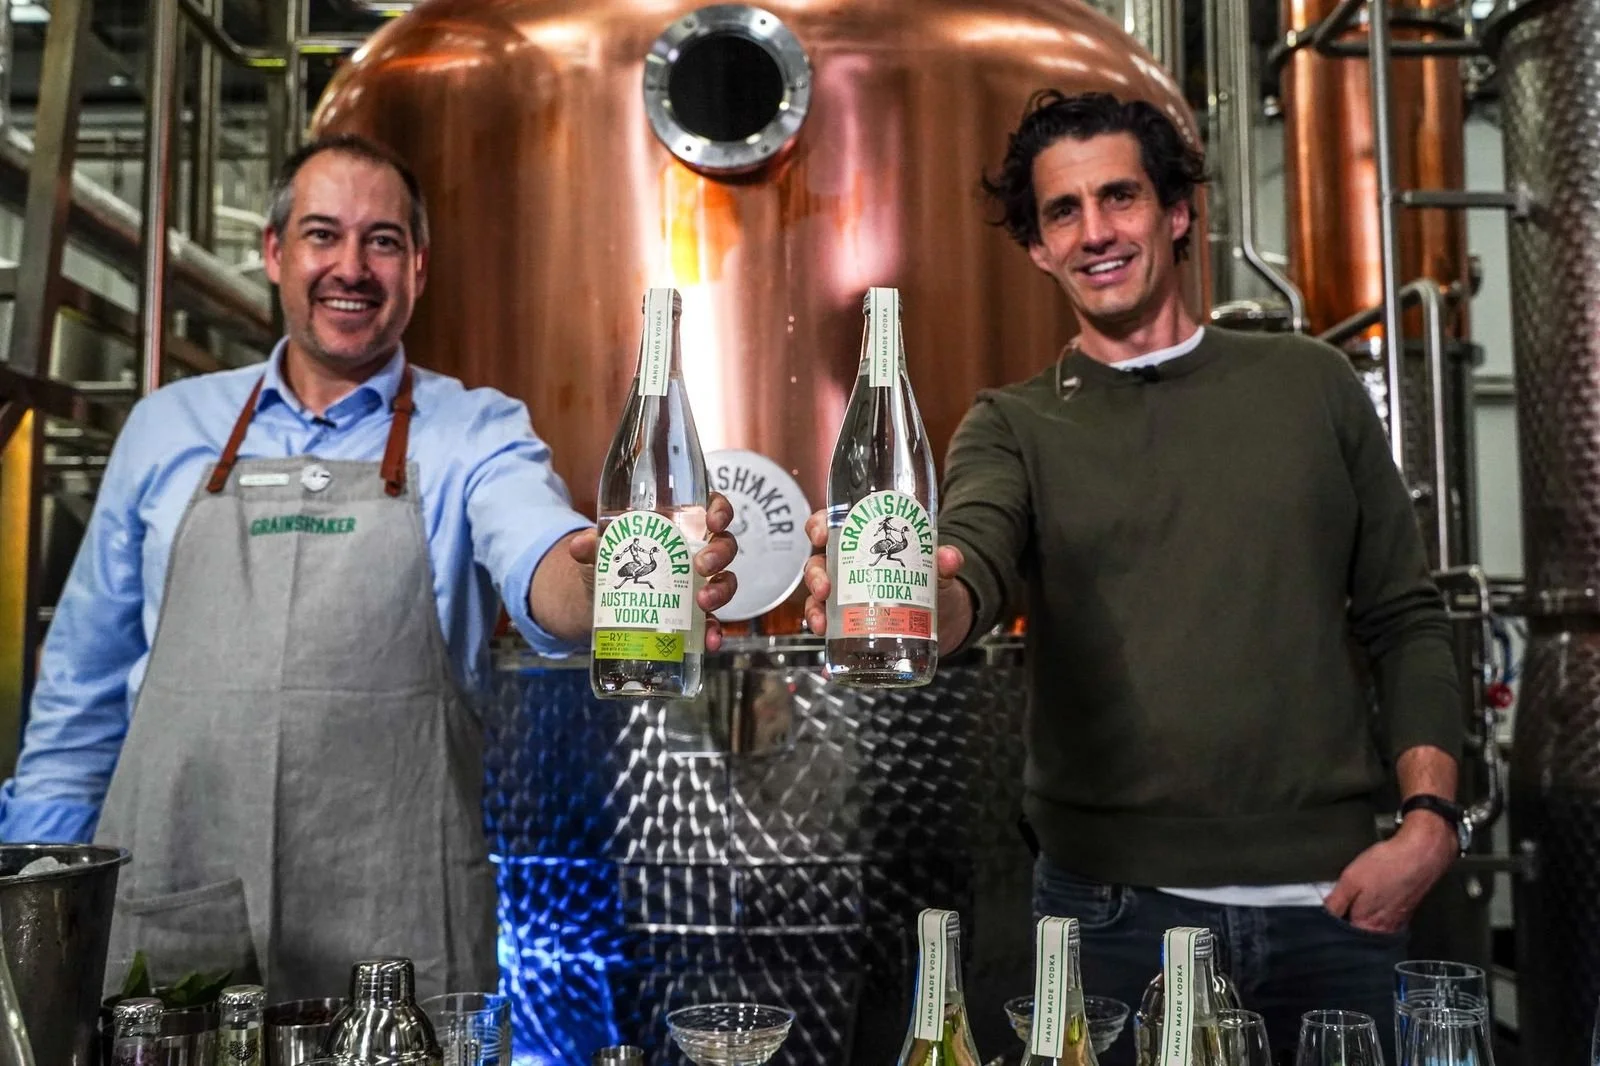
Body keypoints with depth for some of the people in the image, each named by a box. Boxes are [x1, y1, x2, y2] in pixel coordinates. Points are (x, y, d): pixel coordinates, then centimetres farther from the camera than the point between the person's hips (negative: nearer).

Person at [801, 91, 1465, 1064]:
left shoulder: (1310, 384, 8)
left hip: (1331, 902, 2)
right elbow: (972, 571, -18)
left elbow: (1405, 619, 9)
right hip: (1118, 908, -1)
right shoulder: (1015, 427, 3)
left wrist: (1430, 822, -3)